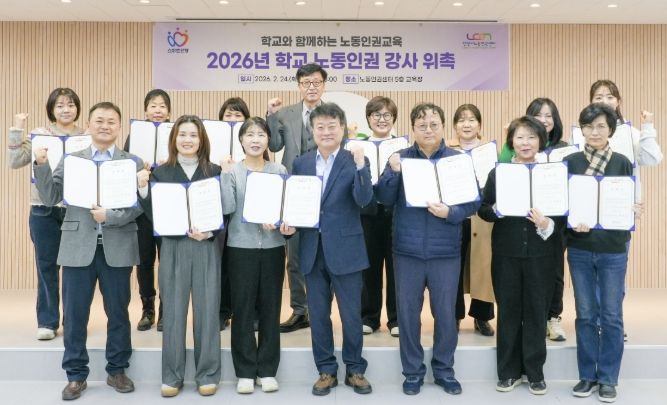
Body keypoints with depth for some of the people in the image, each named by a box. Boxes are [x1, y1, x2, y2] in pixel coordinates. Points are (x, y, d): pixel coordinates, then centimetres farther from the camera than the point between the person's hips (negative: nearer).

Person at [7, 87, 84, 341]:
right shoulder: (38, 135, 5)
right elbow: (15, 162, -2)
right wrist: (17, 130, -7)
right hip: (44, 210, 0)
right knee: (46, 266, 5)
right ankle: (47, 322, 15)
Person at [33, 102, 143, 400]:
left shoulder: (133, 163, 3)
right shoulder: (70, 160, 9)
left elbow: (139, 205, -6)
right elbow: (50, 199, 1)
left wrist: (110, 216, -19)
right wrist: (42, 165, -10)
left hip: (117, 248, -1)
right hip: (78, 247, 1)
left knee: (118, 313, 9)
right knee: (74, 315, 6)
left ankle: (117, 370, 25)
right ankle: (76, 375, 20)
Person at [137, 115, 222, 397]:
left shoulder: (214, 172, 4)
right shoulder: (161, 172, 6)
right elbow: (154, 215, 1)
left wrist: (208, 232, -15)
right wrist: (143, 188, -13)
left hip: (207, 248, 0)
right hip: (173, 248, 1)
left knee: (207, 310, 4)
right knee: (173, 311, 6)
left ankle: (207, 374, 17)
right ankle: (172, 376, 17)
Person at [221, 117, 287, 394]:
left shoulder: (279, 170, 5)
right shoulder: (232, 171, 1)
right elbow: (228, 208, -9)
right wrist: (226, 174, -17)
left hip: (273, 246, 1)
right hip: (240, 247, -1)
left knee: (270, 308, 6)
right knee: (243, 309, 3)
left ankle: (267, 370, 18)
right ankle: (245, 372, 15)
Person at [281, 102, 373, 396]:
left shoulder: (355, 161, -3)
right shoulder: (300, 163, 8)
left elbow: (364, 200, -17)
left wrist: (360, 166, -28)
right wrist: (289, 223, -7)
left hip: (345, 249, -3)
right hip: (312, 250, 3)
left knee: (352, 315, 7)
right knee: (318, 315, 11)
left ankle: (354, 369, 24)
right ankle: (326, 370, 26)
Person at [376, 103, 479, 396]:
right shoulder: (400, 158, 3)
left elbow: (474, 201, -2)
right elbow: (385, 199, -3)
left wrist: (450, 213, -19)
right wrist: (393, 172, -18)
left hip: (445, 251, 0)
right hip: (407, 250, 1)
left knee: (445, 313, 8)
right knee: (408, 313, 8)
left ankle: (444, 370, 27)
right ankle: (413, 371, 23)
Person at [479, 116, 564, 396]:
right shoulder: (497, 172, 4)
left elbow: (563, 213, 0)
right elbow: (483, 210, 3)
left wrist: (547, 225, -20)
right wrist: (496, 209, -17)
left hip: (540, 253, 0)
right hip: (506, 252, 1)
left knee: (537, 311, 6)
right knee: (508, 311, 7)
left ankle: (535, 372, 20)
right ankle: (509, 371, 20)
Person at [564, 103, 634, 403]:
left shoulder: (622, 163, 0)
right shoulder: (570, 162, 0)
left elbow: (631, 203, 4)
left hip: (613, 249, 0)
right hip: (580, 249, 1)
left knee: (611, 316, 5)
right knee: (586, 315, 8)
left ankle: (608, 379, 18)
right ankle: (588, 375, 21)